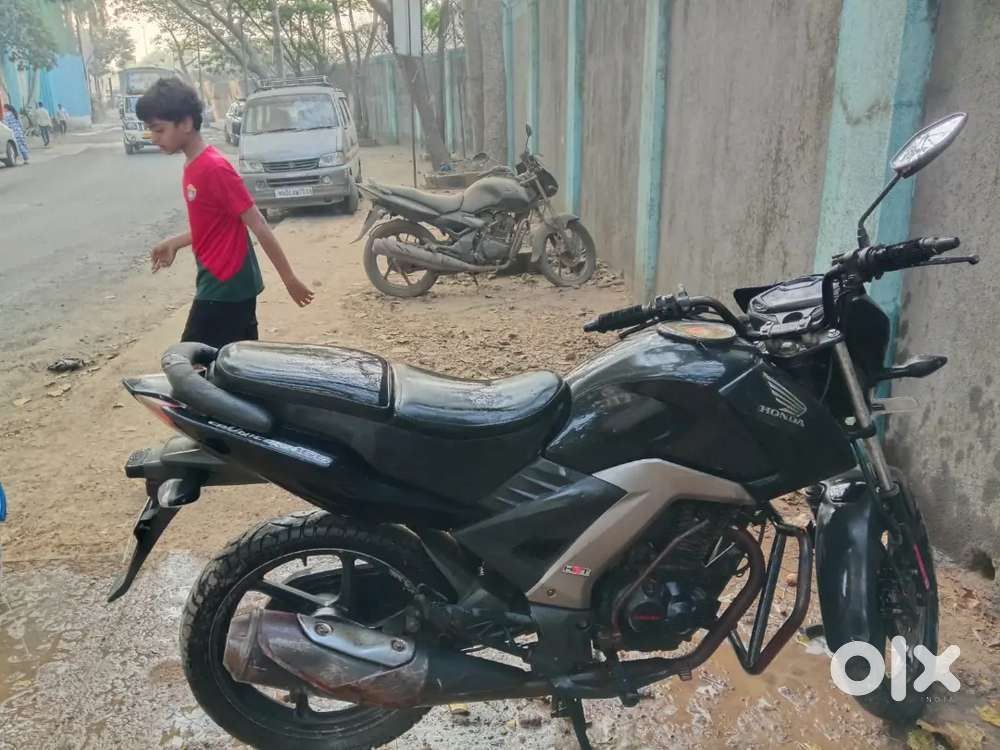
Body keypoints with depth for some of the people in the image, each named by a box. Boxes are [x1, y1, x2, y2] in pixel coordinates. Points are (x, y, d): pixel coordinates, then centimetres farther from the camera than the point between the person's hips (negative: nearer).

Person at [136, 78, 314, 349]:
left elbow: (258, 226, -18)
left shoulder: (214, 168, -18)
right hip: (232, 284, 9)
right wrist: (175, 243, 16)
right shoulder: (193, 166, 11)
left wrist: (289, 279, -17)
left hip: (225, 287, -9)